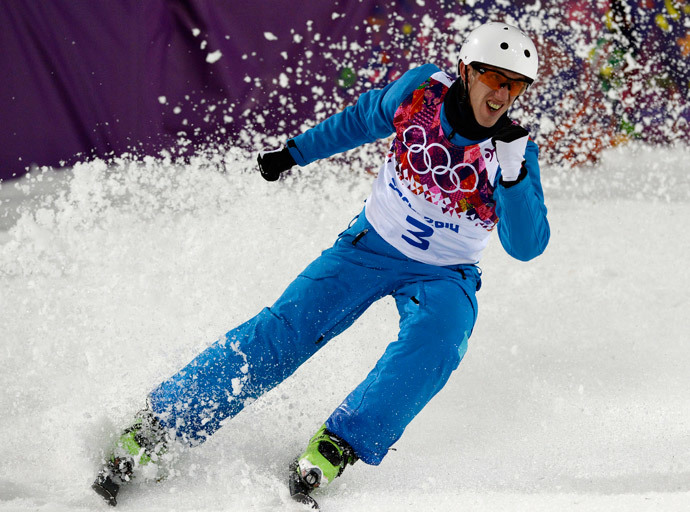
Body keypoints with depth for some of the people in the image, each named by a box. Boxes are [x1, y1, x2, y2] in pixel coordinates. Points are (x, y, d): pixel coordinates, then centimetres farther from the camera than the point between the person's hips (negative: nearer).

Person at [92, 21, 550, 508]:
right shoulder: (420, 90, -15)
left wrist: (512, 171, -40)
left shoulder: (517, 151, -19)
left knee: (432, 345, -33)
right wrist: (295, 152, 12)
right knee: (285, 329, -15)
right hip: (372, 244, 1)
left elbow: (527, 246, -26)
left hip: (444, 276, 0)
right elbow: (365, 119, 6)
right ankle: (152, 432, -11)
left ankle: (332, 451, -31)